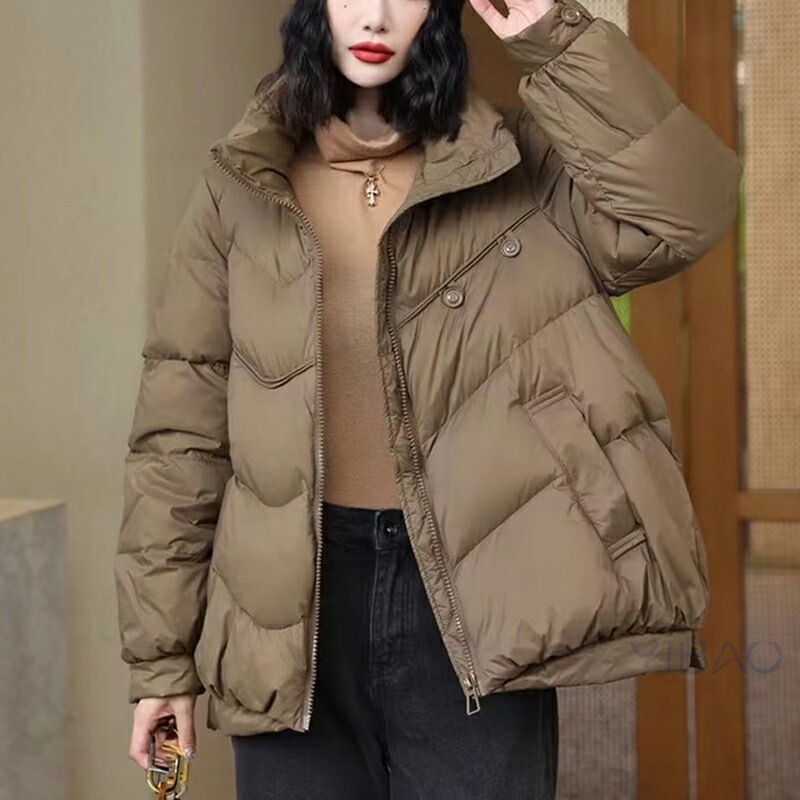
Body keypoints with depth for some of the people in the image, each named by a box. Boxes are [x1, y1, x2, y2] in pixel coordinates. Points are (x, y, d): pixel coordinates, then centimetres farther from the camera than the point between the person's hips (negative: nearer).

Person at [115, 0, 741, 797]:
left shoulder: (520, 169, 2)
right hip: (300, 594, 1)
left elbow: (680, 215, -15)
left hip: (472, 589, -1)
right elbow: (181, 422, 3)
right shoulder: (242, 188, 3)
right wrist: (160, 649, 1)